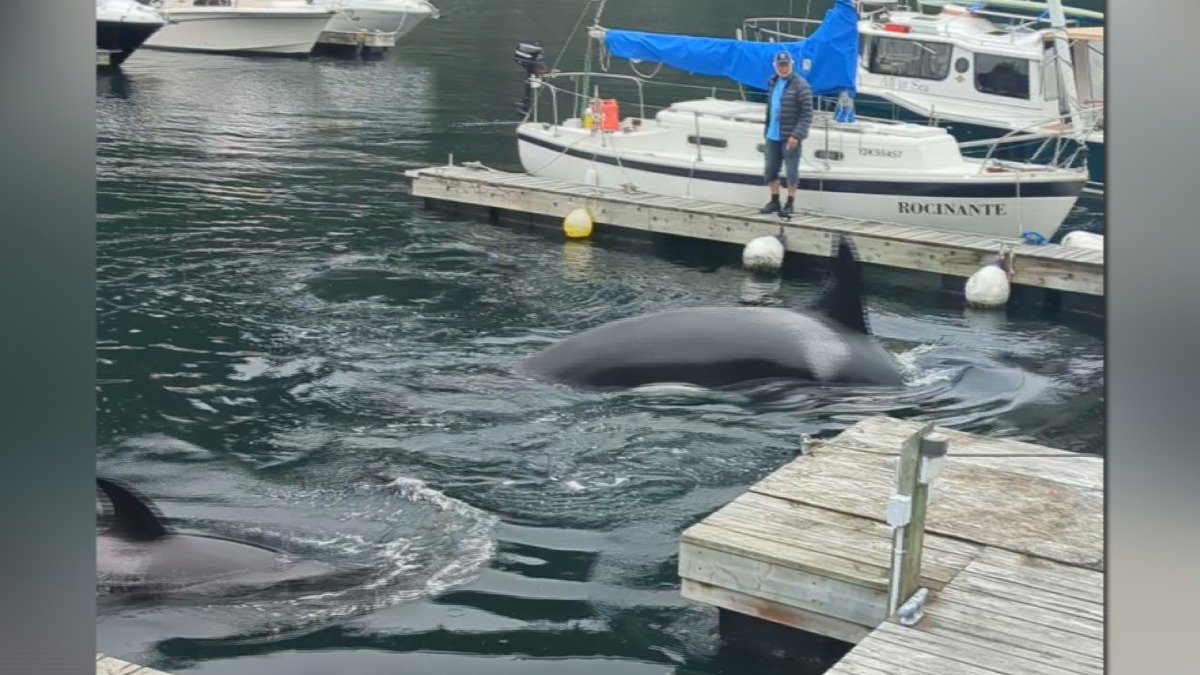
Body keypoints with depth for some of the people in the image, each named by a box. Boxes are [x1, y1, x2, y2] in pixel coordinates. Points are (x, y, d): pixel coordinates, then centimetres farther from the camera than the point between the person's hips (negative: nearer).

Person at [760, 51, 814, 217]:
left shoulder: (800, 85, -13)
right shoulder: (773, 82, 9)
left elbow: (807, 114, -15)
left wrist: (796, 135, -21)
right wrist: (767, 129, 14)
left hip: (790, 137, -7)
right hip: (772, 136, 7)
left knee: (791, 171, 0)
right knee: (771, 169, 14)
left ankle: (790, 204, 9)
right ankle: (774, 201, 26)